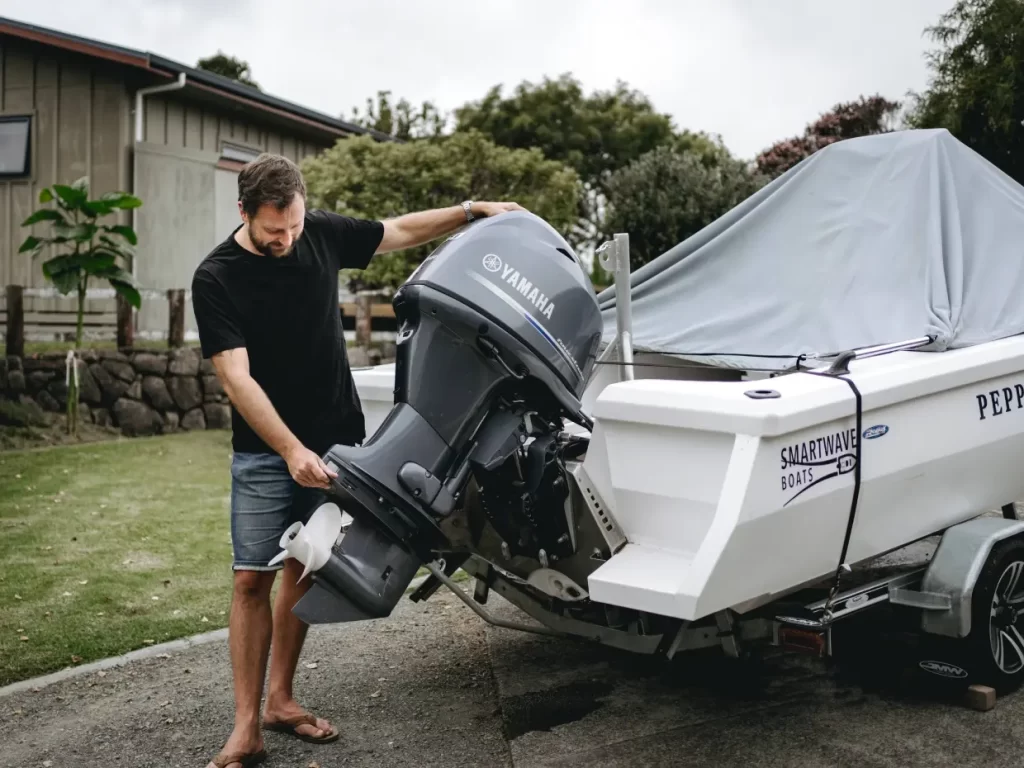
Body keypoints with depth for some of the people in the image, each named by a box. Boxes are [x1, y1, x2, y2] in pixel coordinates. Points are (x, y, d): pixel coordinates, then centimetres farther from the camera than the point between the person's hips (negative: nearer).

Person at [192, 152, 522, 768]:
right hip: (265, 451, -3)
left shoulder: (323, 233, -1)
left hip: (337, 439, 4)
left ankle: (281, 700, 22)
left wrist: (471, 210, 6)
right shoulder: (215, 279, -13)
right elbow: (237, 377, -20)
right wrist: (292, 451, -29)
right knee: (253, 579, -6)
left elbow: (400, 232, 14)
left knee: (305, 569, 9)